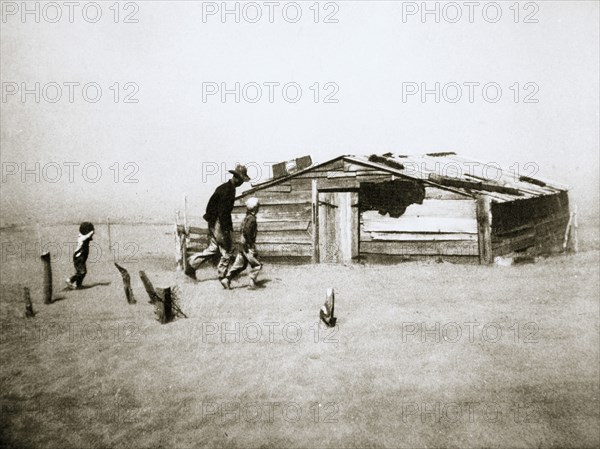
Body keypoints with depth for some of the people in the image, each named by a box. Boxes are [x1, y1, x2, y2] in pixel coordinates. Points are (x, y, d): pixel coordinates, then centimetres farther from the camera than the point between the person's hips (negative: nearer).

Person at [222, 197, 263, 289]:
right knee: (257, 264, -1)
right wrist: (251, 243, -20)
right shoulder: (252, 218, -15)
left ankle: (227, 279, 7)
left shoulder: (246, 217, 14)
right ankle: (252, 281, -4)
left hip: (242, 244, 9)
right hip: (248, 246, -9)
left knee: (239, 265, 12)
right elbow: (247, 230, -26)